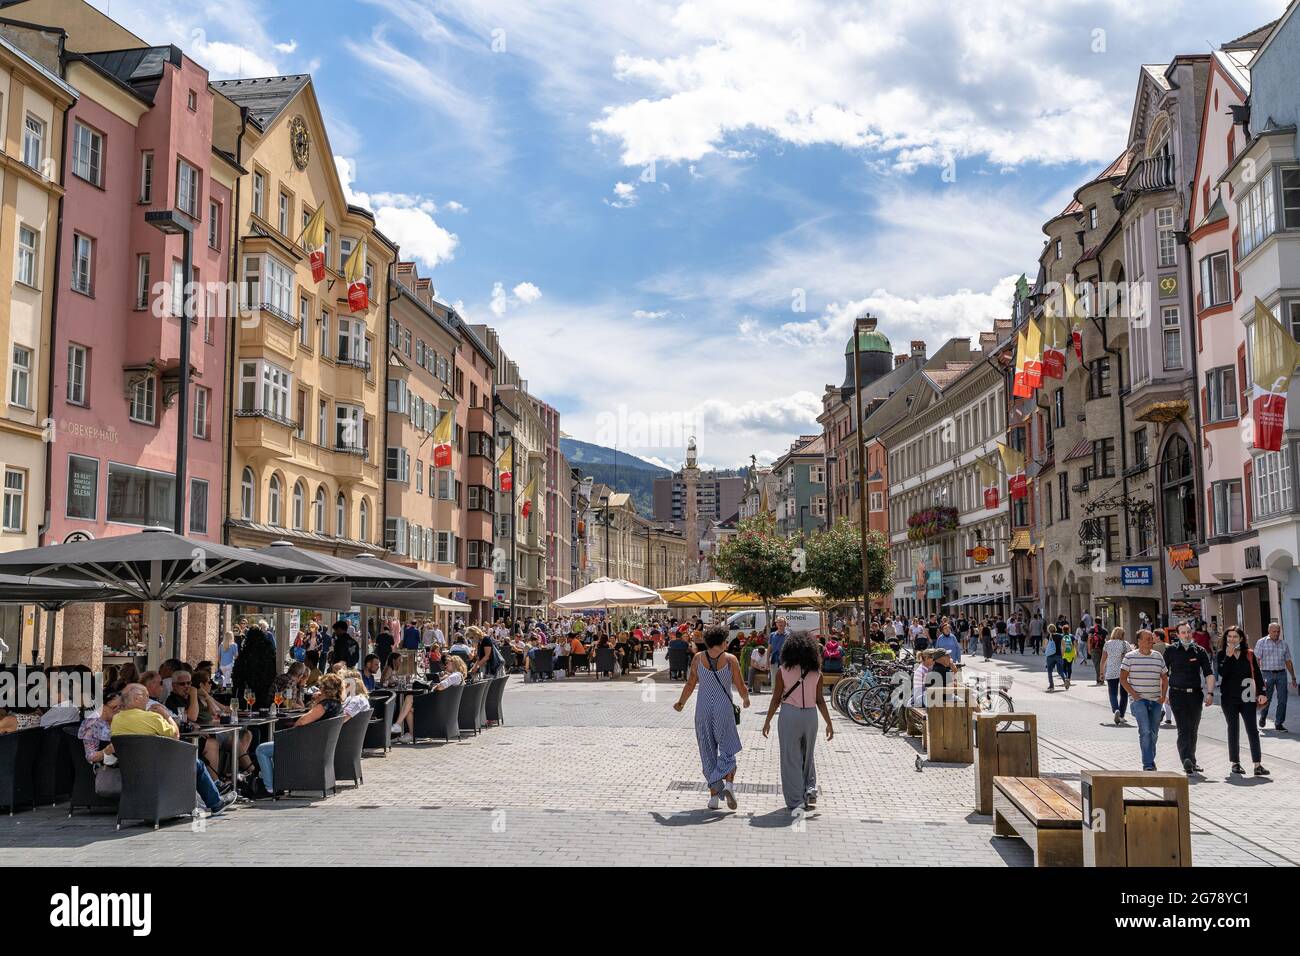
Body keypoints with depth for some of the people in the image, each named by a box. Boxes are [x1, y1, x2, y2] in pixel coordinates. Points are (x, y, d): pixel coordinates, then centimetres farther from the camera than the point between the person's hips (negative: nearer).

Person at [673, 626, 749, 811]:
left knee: (708, 753, 10)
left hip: (703, 709, 2)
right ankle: (728, 784, -13)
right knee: (727, 750, 10)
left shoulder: (698, 658, -2)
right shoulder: (730, 660, -7)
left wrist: (681, 703, 17)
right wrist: (746, 699, 18)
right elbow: (740, 687, -4)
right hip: (724, 709, -2)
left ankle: (714, 795, 7)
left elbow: (690, 684, 1)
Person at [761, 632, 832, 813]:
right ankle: (810, 788, 13)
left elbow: (776, 699, -2)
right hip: (810, 715, 2)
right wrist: (829, 723, 11)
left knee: (790, 758, 4)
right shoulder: (816, 672, 1)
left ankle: (796, 801, 4)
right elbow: (820, 700, 3)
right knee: (807, 755, 23)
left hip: (789, 715, -2)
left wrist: (767, 721, 7)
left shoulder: (783, 671, -4)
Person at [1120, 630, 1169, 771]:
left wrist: (1163, 696, 5)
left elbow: (1165, 679, 18)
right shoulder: (1130, 657, -1)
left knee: (1153, 733, 9)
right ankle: (1148, 764, -16)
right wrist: (1134, 695, -10)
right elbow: (1123, 678, -2)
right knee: (1145, 731, -17)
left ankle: (1150, 760, 26)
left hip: (1156, 701, 4)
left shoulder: (1158, 657, 11)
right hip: (1139, 700, -4)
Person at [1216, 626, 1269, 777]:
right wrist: (1228, 656, -17)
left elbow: (1257, 674, 5)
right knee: (1233, 730, 9)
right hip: (1229, 698, 0)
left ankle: (1257, 765, -5)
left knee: (1252, 730, -4)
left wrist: (1260, 693, -2)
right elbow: (1222, 673, -13)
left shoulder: (1249, 654, 4)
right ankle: (1235, 763, 17)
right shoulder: (1222, 654, 2)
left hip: (1247, 697, 0)